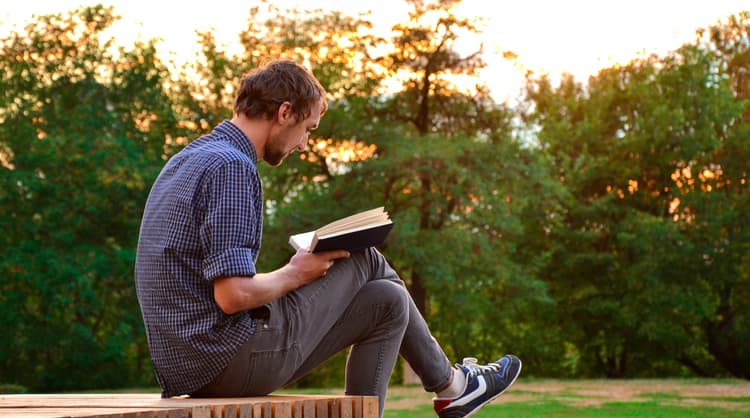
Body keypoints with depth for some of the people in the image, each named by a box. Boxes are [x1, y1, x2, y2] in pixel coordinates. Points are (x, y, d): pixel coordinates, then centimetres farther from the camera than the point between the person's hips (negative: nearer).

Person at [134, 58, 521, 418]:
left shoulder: (187, 160, 14)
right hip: (230, 362, -10)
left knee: (386, 301, 15)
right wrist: (295, 274, -6)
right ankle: (450, 384, 23)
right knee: (364, 262, 5)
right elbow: (233, 295, -25)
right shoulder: (232, 167, -17)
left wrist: (299, 268, 12)